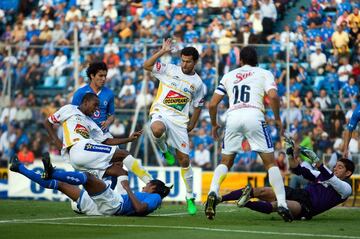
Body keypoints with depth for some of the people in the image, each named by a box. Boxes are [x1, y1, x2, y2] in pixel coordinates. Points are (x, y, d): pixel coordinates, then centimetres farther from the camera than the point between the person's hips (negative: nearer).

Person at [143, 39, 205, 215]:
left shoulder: (198, 83, 7)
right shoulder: (169, 70, 2)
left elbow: (197, 106, 17)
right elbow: (146, 66, -7)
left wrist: (192, 125, 12)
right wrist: (162, 52, -15)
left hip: (180, 121, 2)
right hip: (161, 113, -2)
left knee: (184, 159, 1)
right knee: (157, 130, -41)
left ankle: (190, 197, 15)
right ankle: (164, 150, -4)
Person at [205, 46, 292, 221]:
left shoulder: (228, 76, 25)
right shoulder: (264, 74, 18)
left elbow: (212, 104, 18)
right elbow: (273, 96, -2)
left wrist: (214, 124, 33)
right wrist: (277, 118, 11)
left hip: (232, 116, 2)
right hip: (254, 115, -2)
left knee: (225, 162, 16)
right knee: (270, 162, 7)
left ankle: (213, 193, -10)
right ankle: (282, 204, -3)